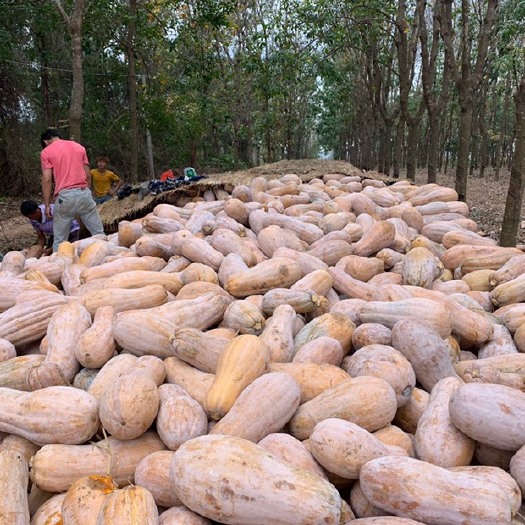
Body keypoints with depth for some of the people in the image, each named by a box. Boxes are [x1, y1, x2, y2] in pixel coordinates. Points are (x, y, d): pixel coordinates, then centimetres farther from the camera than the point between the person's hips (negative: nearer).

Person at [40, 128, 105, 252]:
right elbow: (88, 175, 13)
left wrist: (47, 205, 0)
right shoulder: (79, 147, 16)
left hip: (64, 196, -2)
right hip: (83, 193, 3)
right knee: (99, 233, 8)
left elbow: (47, 179, -3)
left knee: (59, 240, 5)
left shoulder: (46, 152, 5)